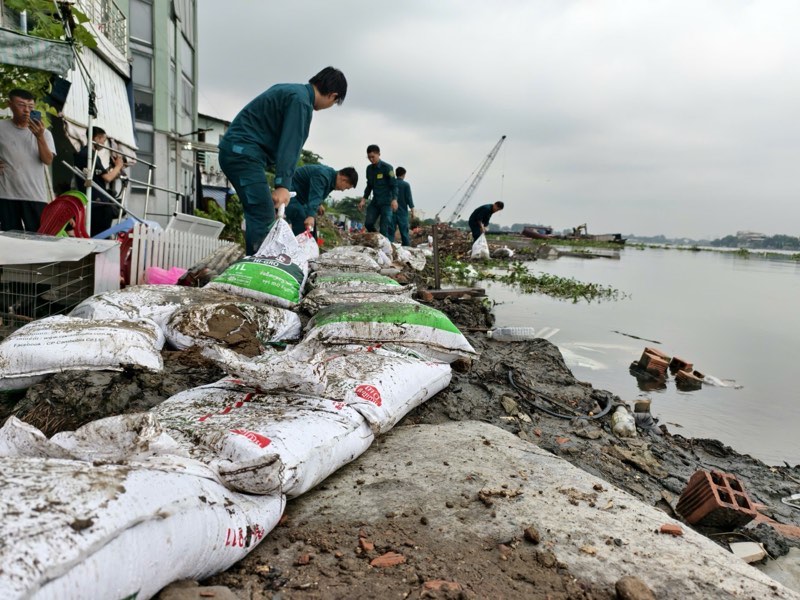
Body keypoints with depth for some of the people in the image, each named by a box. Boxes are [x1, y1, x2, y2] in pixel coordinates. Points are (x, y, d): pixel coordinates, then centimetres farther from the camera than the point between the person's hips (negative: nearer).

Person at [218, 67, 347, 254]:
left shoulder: (289, 91, 19)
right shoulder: (301, 100, -12)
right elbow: (290, 144, -21)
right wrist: (283, 185, -26)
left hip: (237, 152, 10)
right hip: (243, 153, -10)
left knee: (259, 216, 12)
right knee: (264, 217, -15)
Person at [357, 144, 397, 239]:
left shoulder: (387, 167, -8)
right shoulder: (369, 168, 10)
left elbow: (394, 184, -11)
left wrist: (394, 199, -24)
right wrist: (364, 199, 11)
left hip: (386, 202, -6)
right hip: (375, 201, 6)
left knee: (384, 227, -11)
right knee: (368, 223, -6)